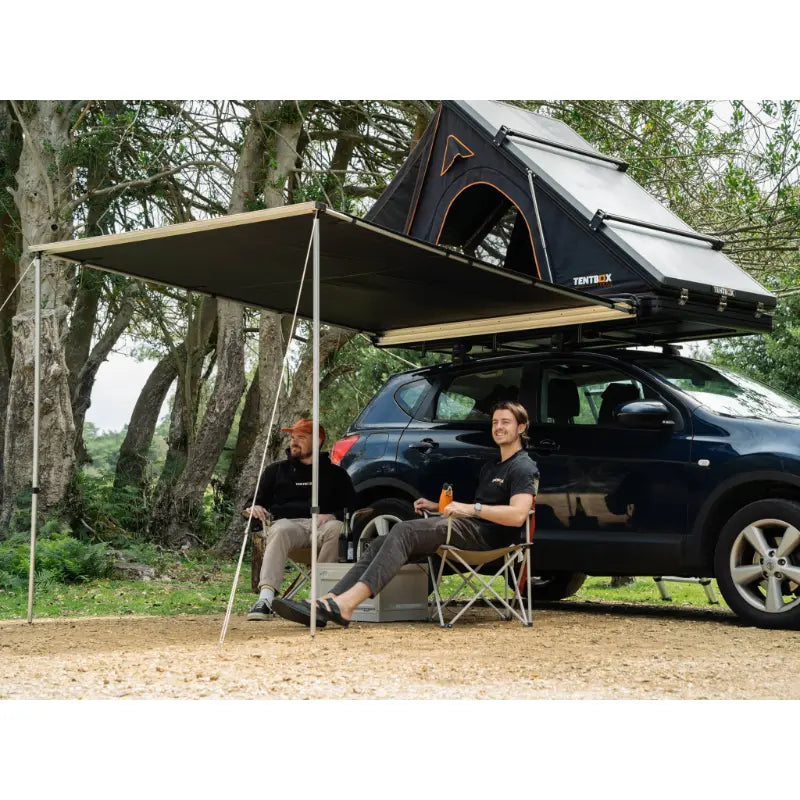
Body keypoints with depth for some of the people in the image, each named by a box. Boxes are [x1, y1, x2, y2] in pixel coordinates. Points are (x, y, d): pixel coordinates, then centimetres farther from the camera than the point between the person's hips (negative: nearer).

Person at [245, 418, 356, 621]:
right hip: (287, 521, 1)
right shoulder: (276, 470, 27)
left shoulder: (335, 473, 23)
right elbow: (257, 503, 24)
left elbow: (351, 508, 13)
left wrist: (332, 515, -9)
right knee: (279, 531, -38)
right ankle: (266, 598, -53)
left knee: (336, 529, -38)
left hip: (322, 523, 0)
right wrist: (254, 509, -3)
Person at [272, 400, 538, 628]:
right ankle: (325, 604, -23)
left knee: (404, 532, -28)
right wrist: (437, 507, 22)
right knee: (382, 543, -8)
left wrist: (471, 508, -19)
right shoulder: (490, 468, 32)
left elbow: (517, 515, -17)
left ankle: (346, 604, -41)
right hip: (466, 528, 9)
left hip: (487, 535, -9)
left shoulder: (523, 468, 0)